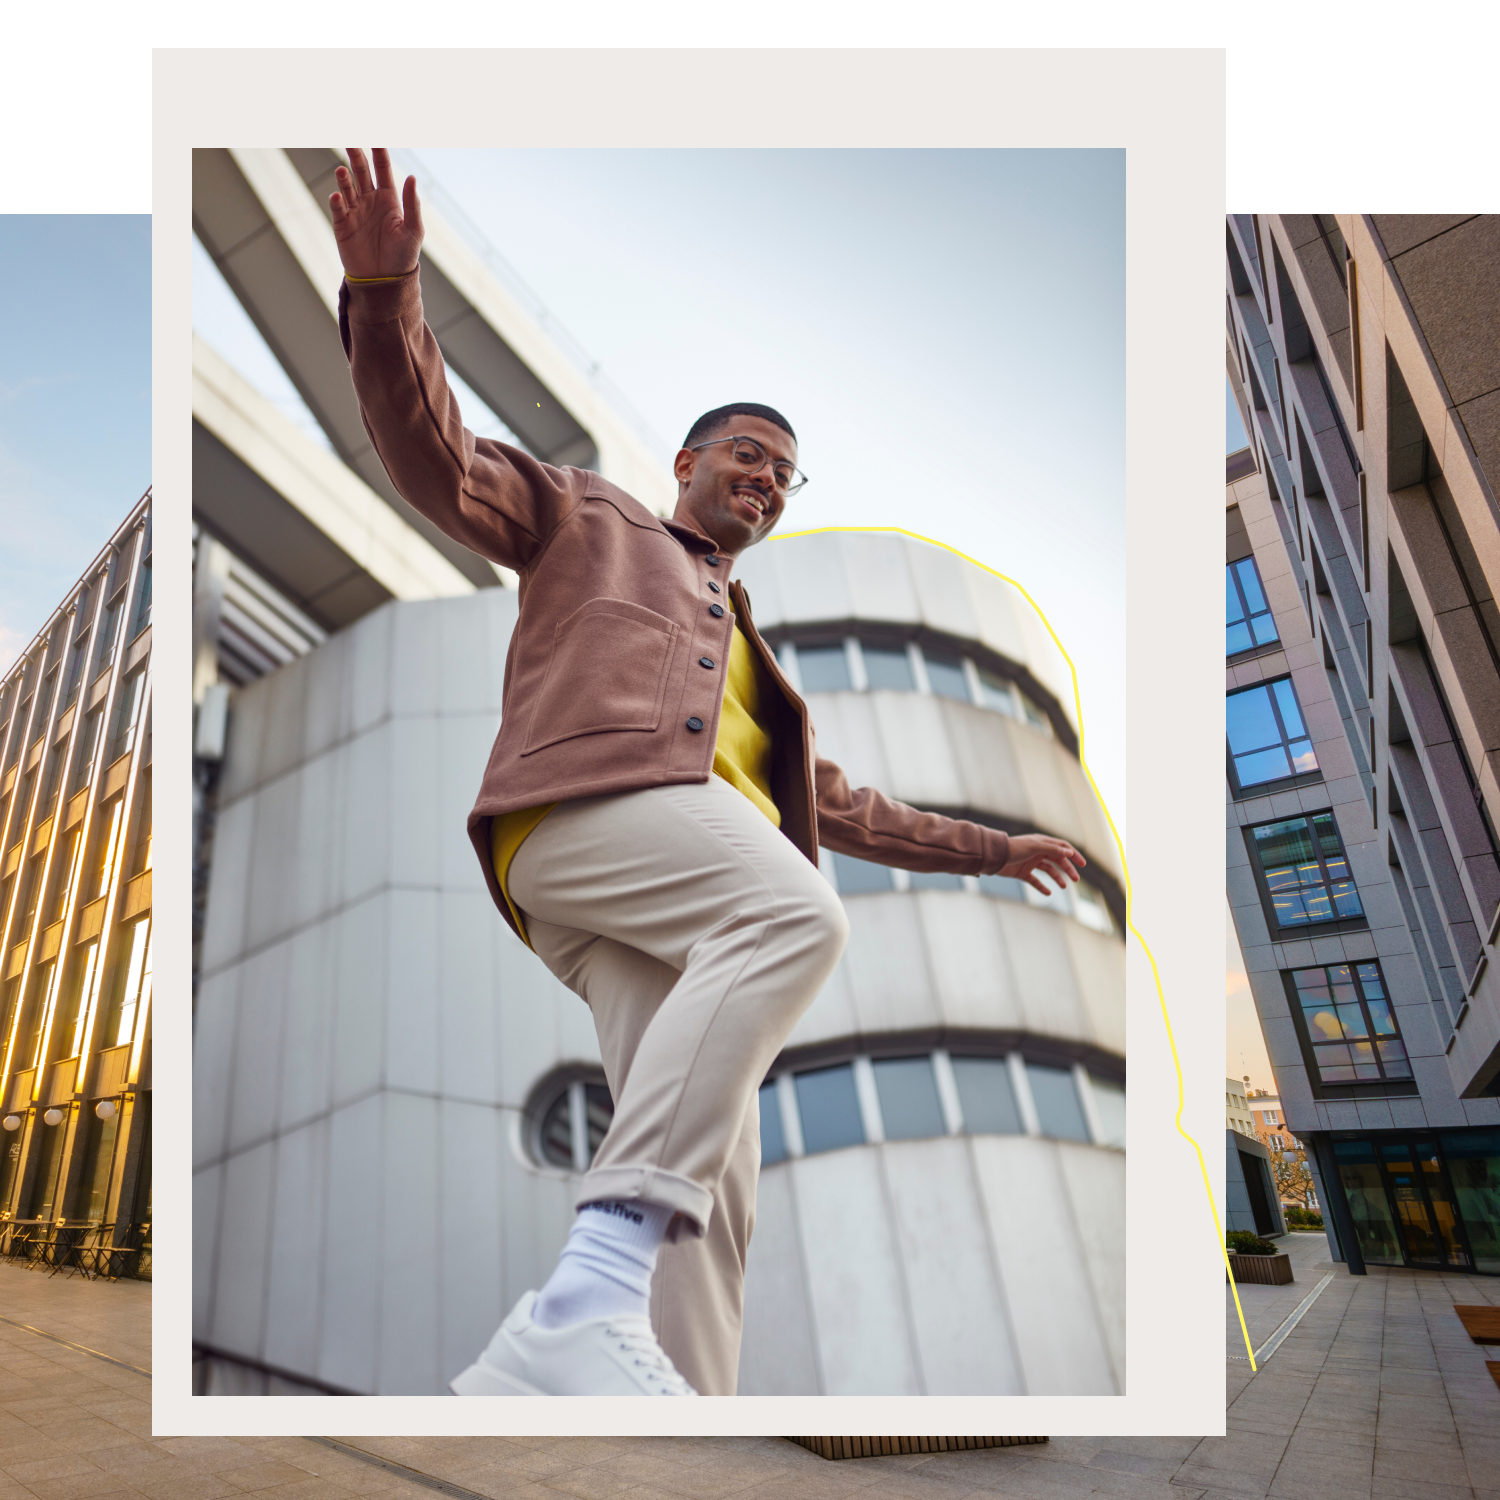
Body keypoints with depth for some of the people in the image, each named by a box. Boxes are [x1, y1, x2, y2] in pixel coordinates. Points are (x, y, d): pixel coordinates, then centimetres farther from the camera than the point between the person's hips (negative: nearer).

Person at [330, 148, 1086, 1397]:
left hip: (708, 872, 6)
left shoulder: (751, 653, 39)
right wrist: (386, 292, -3)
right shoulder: (591, 521, 27)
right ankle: (587, 1303, -37)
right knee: (799, 916, -33)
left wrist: (992, 850, 40)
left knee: (712, 1170, -14)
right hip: (589, 801, -5)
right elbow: (438, 456, 14)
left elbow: (839, 807, 40)